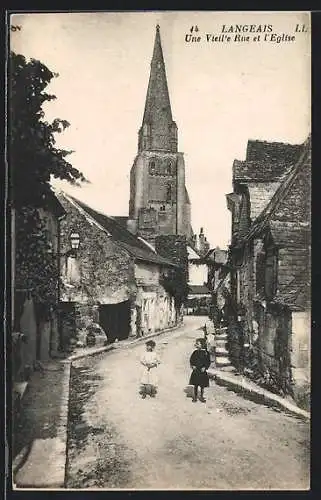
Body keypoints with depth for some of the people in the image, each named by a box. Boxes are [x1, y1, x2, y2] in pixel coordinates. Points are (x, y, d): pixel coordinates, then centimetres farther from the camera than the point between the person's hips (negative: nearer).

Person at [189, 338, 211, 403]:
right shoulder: (195, 352, 1)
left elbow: (208, 362, -2)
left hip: (202, 371, -2)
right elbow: (191, 360, 10)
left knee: (202, 385, 8)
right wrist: (192, 365, -5)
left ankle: (201, 397, 24)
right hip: (195, 371, 2)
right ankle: (195, 397, 20)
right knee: (195, 385, 8)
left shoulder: (205, 353, -8)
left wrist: (205, 367, -14)